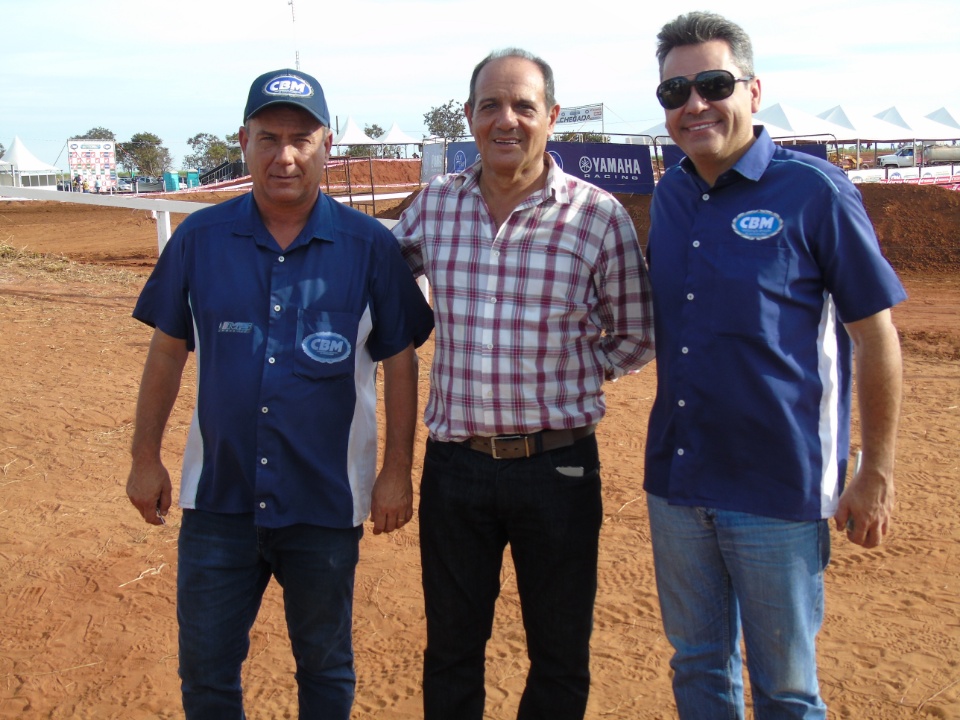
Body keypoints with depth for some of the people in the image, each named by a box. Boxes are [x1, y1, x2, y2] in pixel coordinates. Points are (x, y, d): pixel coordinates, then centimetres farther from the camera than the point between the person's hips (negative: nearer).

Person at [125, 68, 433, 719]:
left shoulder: (370, 246, -6)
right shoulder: (200, 238, -1)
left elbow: (399, 361, -2)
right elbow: (168, 351, 6)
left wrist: (398, 470, -4)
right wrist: (146, 458, 7)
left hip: (327, 501, -1)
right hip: (218, 496, 2)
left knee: (325, 664, 16)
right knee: (205, 668, 11)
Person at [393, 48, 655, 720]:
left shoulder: (599, 215, -8)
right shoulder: (434, 204, 1)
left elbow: (636, 338, 2)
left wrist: (560, 375, -6)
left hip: (557, 464, -2)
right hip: (453, 461, 3)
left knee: (560, 653, 15)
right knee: (451, 648, 19)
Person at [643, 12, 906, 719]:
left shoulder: (814, 190, -11)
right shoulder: (669, 196, 6)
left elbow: (875, 334, -7)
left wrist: (876, 474, -7)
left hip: (779, 487, -5)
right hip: (675, 479, 5)